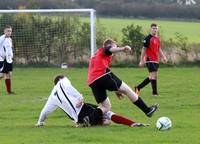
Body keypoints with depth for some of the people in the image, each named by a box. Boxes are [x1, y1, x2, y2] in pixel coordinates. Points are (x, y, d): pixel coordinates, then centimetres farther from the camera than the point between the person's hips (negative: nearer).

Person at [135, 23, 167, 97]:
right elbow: (144, 49, -10)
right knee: (154, 75, -13)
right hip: (150, 60, -8)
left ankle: (138, 87, 20)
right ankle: (154, 92, -9)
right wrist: (142, 61, -12)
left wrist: (163, 57, 12)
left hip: (156, 60, 8)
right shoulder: (148, 38, -10)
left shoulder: (158, 38, 14)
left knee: (151, 77, 10)